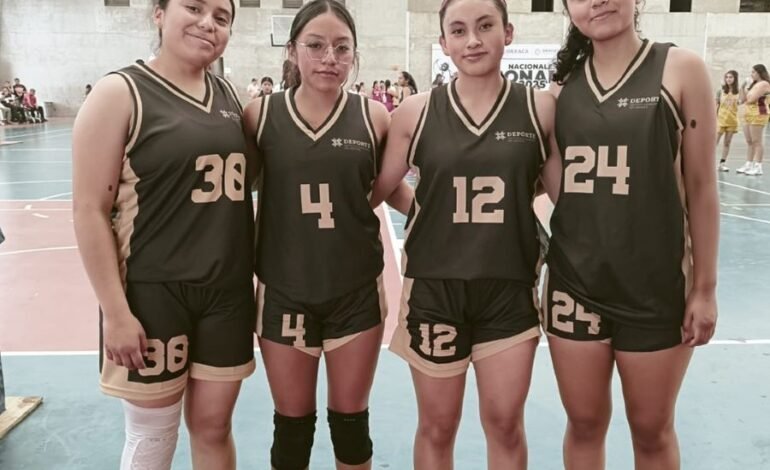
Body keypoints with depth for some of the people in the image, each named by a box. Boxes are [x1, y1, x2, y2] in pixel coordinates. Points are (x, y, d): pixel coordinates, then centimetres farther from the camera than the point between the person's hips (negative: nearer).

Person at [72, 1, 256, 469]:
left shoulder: (232, 97, 8)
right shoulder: (120, 93, -8)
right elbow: (90, 210, -11)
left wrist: (256, 274, 12)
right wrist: (116, 311, -14)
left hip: (227, 291, 5)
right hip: (152, 292, -4)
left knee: (214, 427, 15)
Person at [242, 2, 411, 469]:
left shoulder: (373, 116, -5)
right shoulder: (260, 114, -6)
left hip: (357, 291, 0)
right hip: (284, 292, 0)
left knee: (351, 419, 17)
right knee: (292, 422, 17)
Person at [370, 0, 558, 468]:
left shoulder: (541, 108, -2)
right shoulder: (416, 112, -3)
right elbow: (375, 191, 4)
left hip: (510, 288, 0)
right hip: (433, 287, 0)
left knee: (505, 423, 12)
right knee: (437, 426, 14)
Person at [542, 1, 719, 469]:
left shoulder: (681, 69, -5)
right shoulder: (564, 84, 5)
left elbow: (701, 188, -4)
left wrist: (705, 287, -4)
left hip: (655, 286, -2)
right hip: (574, 281, 3)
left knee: (652, 429, 14)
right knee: (585, 423, 15)